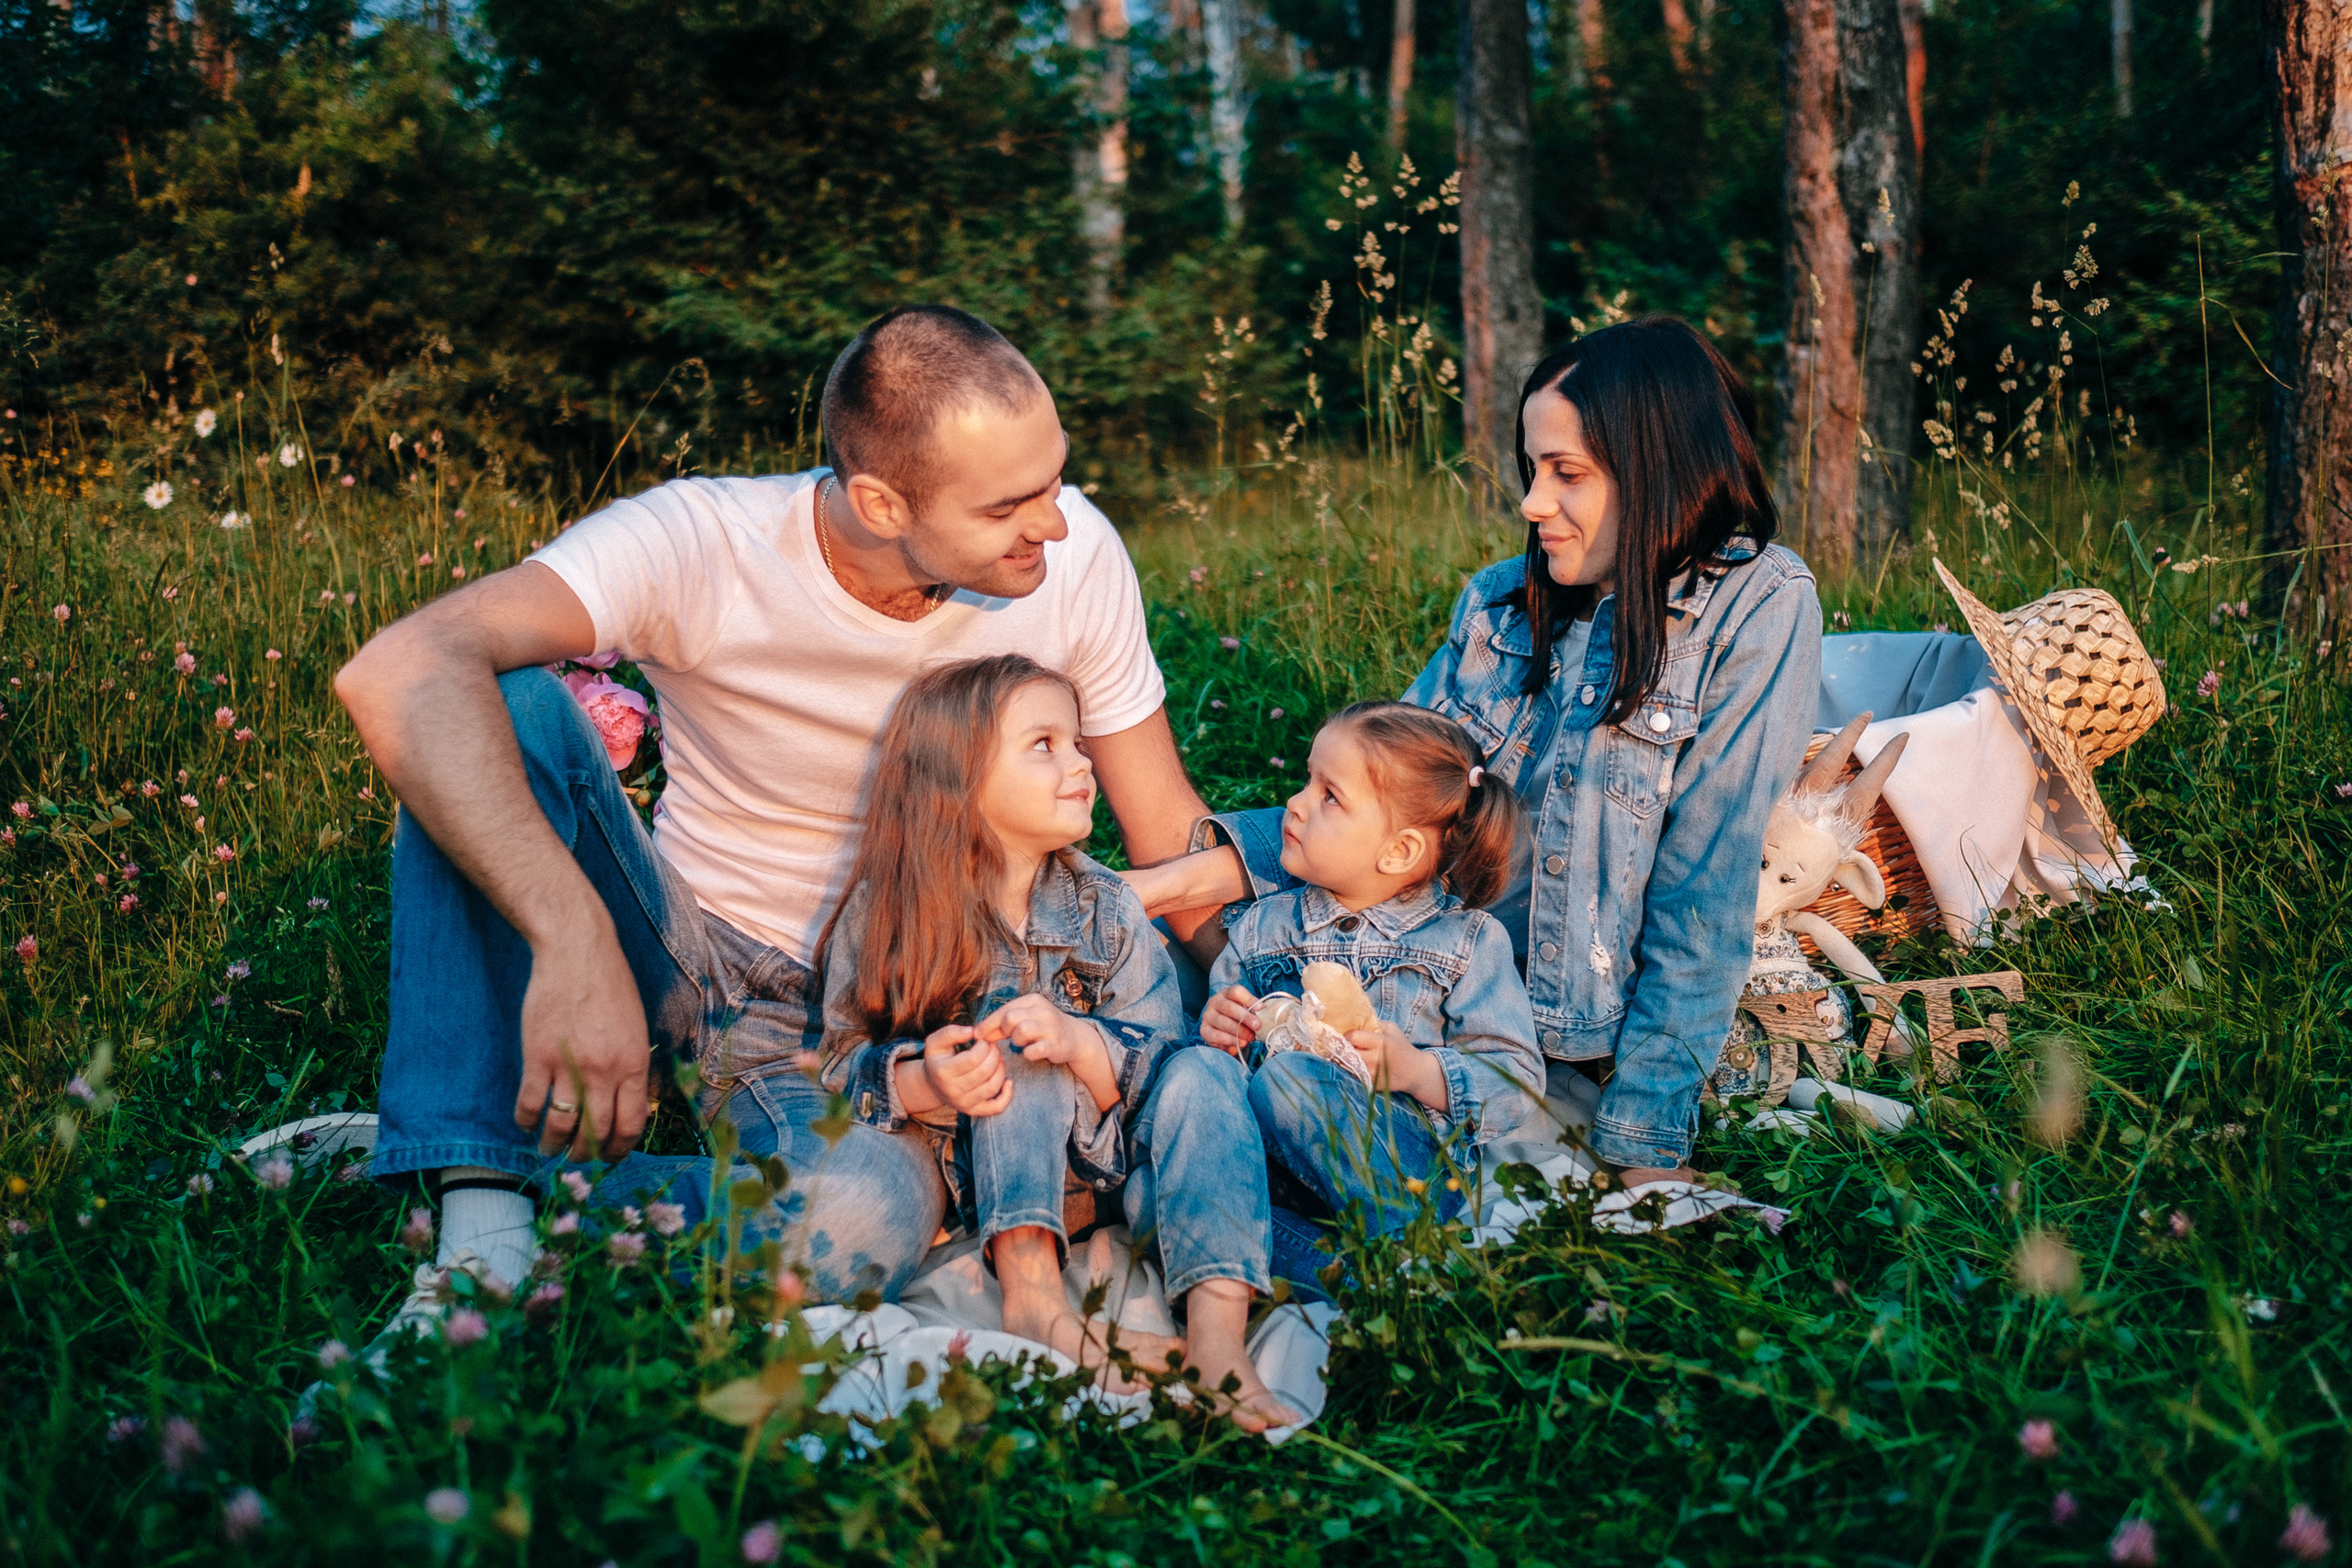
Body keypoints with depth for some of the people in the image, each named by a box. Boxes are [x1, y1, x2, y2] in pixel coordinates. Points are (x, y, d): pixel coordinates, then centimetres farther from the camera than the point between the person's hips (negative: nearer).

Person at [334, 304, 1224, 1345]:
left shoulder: (1074, 555, -13)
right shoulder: (704, 543, -23)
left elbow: (1169, 838, -2)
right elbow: (399, 673, -38)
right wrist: (577, 943, -49)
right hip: (681, 949, 0)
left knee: (856, 1234, -36)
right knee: (507, 706, -29)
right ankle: (480, 1216, -30)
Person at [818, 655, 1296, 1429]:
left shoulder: (1103, 908, -1)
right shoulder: (885, 911, -7)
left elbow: (1161, 1057, -7)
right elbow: (842, 1065, -4)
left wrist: (1083, 1046, -30)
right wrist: (922, 1083, -27)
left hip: (1105, 1175, 3)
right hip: (977, 1186, -2)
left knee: (1203, 1073, -23)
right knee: (1017, 1044, -28)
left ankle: (1217, 1337, -39)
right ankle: (1034, 1303, -40)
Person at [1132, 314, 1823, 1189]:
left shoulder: (1759, 609, -7)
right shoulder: (1499, 602, 8)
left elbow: (1703, 895, -12)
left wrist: (1645, 1147, -14)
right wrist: (1201, 872, -13)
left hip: (1595, 1051, -4)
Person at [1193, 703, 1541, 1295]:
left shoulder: (1469, 942, 8)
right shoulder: (1262, 927, 19)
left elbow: (1517, 1082, 1)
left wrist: (1415, 1069, -16)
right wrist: (1214, 1031, -3)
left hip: (1402, 1165, -3)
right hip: (1271, 1169, 4)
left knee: (1288, 1075, -33)